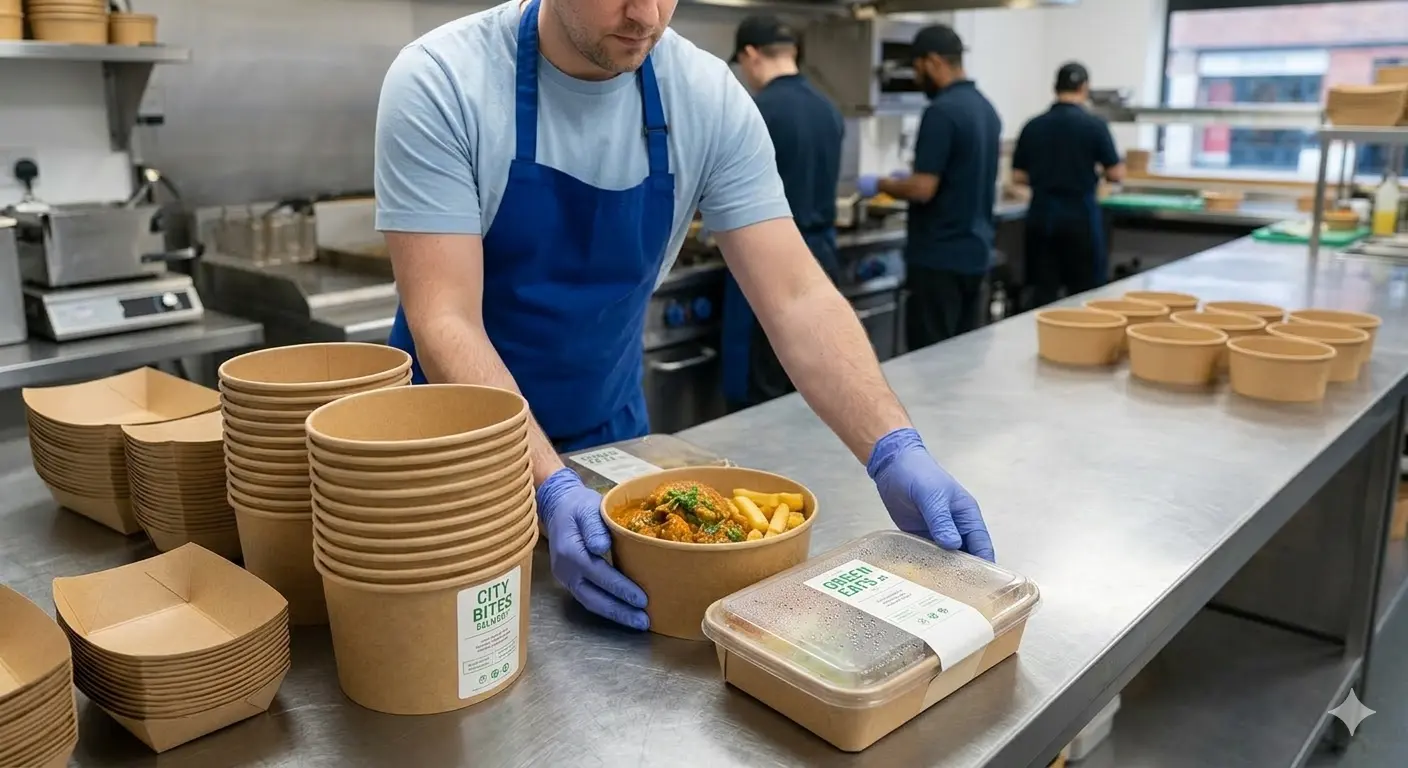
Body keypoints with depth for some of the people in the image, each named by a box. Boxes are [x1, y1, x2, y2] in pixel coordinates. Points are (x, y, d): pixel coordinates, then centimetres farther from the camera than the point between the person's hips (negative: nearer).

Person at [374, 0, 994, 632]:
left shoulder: (708, 98, -13)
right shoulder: (440, 83, -21)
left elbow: (796, 297, -17)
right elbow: (445, 322, -26)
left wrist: (895, 452, -30)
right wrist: (551, 487, -38)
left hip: (611, 437, 3)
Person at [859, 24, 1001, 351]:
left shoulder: (942, 111, -17)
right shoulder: (986, 108, 11)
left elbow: (923, 189, -21)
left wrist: (881, 184, -3)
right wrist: (909, 179, 22)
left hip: (940, 256, -9)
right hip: (974, 252, 9)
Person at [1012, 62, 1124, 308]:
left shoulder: (1033, 126, 2)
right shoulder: (1094, 125, -7)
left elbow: (1018, 176, 5)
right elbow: (1116, 174, -5)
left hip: (1041, 215, 3)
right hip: (1080, 215, -3)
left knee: (1043, 291, 6)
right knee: (1085, 293, 5)